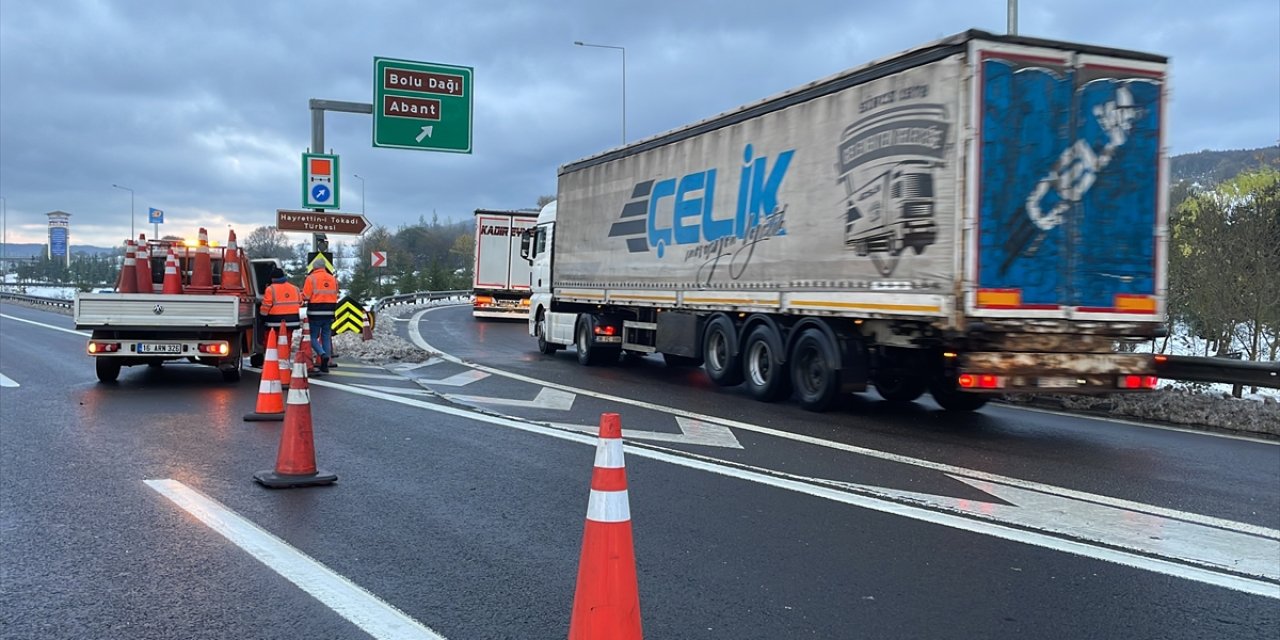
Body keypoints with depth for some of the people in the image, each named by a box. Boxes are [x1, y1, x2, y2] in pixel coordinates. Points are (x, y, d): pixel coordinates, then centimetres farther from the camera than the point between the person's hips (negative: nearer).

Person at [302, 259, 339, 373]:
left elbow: (305, 296, -9)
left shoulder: (311, 278, -8)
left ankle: (322, 354, -19)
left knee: (313, 337, 7)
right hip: (329, 313, 4)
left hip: (315, 313, -4)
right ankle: (325, 365, 11)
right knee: (326, 338, 10)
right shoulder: (333, 279, 7)